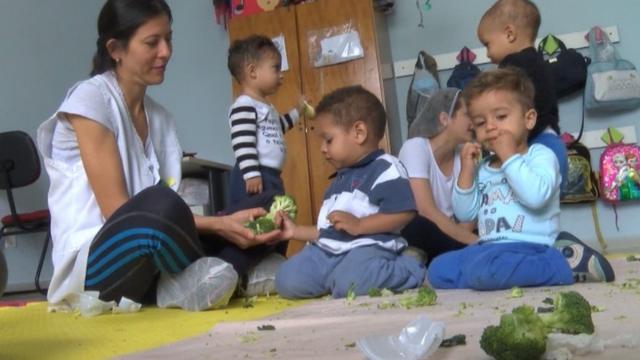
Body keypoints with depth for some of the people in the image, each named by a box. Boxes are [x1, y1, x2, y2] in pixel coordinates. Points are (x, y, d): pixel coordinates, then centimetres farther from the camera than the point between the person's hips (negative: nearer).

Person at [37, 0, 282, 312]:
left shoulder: (160, 118, 11)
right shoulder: (90, 99, -9)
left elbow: (169, 215, 1)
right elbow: (117, 212, -17)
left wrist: (229, 220, -16)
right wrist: (216, 224, -22)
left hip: (148, 265, 7)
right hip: (90, 268, -6)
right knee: (160, 206, -36)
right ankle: (200, 279, -10)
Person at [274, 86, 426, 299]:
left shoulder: (386, 168, -3)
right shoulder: (340, 180, 26)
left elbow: (404, 214, -16)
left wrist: (358, 225, -20)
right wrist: (296, 231, 19)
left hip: (369, 247, -7)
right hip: (327, 250, 7)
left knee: (347, 284, -36)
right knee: (287, 281, -14)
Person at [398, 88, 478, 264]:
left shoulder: (463, 156, 3)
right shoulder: (415, 147, -15)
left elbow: (468, 217, -2)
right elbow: (426, 211, -27)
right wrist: (474, 241, -28)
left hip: (444, 238, 6)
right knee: (422, 227, -38)